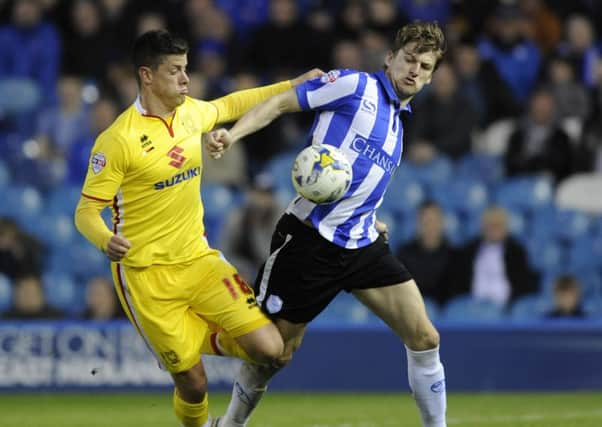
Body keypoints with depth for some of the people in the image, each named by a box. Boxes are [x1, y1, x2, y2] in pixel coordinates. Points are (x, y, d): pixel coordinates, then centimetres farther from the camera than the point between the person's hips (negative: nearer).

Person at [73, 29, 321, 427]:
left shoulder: (190, 112, 2)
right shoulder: (118, 140, -17)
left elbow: (229, 106, 25)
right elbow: (87, 210, -13)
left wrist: (295, 84, 27)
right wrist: (106, 240, -35)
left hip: (197, 259, 5)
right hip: (148, 275, -5)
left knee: (268, 348, -11)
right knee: (193, 383, -6)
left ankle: (210, 340, 22)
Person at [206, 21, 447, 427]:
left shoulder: (397, 125, 17)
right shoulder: (356, 85, -5)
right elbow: (278, 103, -8)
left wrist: (370, 220, 11)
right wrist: (233, 134, -23)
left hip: (364, 245, 6)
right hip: (310, 239, -6)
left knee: (425, 338, -5)